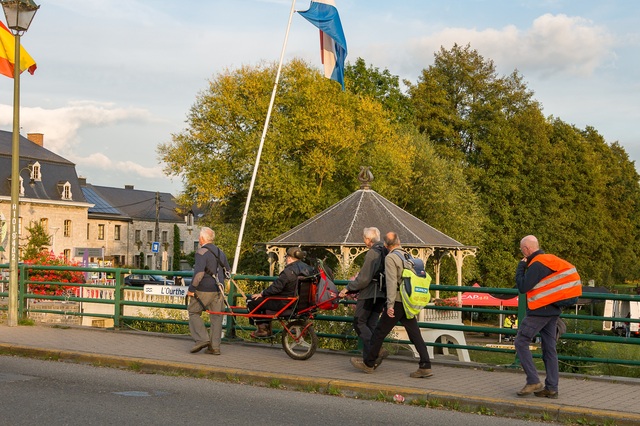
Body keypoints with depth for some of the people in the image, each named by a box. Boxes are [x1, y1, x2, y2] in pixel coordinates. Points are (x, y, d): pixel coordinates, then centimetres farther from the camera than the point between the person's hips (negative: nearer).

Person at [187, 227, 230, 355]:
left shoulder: (202, 252, -12)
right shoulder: (220, 252, 14)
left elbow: (199, 273, -21)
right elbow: (227, 270, 22)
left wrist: (191, 289, -15)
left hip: (204, 290, -7)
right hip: (219, 290, 7)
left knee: (193, 312, 8)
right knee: (216, 316, 7)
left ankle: (202, 339, -4)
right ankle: (215, 346, 7)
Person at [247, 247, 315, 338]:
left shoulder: (289, 271, -22)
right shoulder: (308, 269, 3)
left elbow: (275, 288, -21)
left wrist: (261, 294, -4)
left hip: (285, 304, -9)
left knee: (251, 301, 2)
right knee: (266, 297, 31)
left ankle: (262, 329, 9)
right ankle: (267, 328, 32)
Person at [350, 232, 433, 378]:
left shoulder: (391, 258, -9)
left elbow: (392, 282, -18)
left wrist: (390, 304, -19)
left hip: (397, 302, -7)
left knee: (380, 332, 5)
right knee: (415, 334, 4)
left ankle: (368, 363, 15)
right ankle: (425, 366, -2)